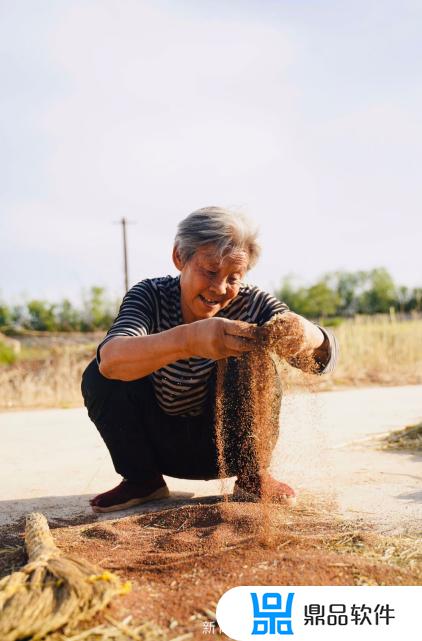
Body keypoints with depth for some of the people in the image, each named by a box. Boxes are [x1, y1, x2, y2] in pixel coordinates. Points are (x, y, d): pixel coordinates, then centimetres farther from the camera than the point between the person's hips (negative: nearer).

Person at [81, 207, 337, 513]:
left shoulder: (252, 303, -16)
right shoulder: (151, 296, -18)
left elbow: (323, 356, -28)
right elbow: (110, 359, -39)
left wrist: (307, 337, -55)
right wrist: (188, 339, -59)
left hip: (228, 445, 0)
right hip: (161, 443, 1)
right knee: (98, 378, -22)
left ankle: (253, 476, -4)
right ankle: (142, 479, 0)